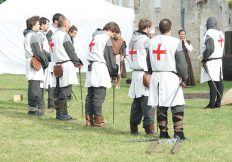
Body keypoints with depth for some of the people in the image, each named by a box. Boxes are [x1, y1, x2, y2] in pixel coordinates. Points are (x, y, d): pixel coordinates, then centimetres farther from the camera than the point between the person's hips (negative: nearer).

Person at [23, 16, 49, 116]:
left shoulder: (27, 35, 17)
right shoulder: (33, 36, -13)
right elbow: (38, 52, -17)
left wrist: (44, 60, 15)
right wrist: (45, 61, -6)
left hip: (30, 61, 10)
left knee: (32, 87, 13)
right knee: (35, 86, -8)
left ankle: (31, 107, 17)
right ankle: (33, 108, -7)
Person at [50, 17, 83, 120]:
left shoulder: (54, 35, 17)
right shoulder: (64, 35, -10)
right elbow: (71, 51, -10)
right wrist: (77, 62, 6)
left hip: (57, 66, 9)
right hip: (66, 65, -9)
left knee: (57, 90, 9)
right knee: (65, 90, -8)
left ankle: (59, 113, 14)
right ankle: (62, 113, -9)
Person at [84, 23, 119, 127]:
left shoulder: (95, 37, 21)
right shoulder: (106, 39, -6)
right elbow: (110, 58, -8)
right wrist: (114, 73, -1)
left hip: (91, 67, 9)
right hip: (100, 68, -9)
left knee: (90, 95, 8)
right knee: (99, 95, -7)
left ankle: (89, 118, 9)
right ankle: (97, 119, -8)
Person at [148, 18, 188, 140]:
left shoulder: (152, 42, 6)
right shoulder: (175, 42, -8)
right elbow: (181, 62, -7)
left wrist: (148, 74, 21)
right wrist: (184, 77, 4)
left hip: (156, 76, 5)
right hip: (171, 76, -5)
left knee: (160, 107, 9)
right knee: (178, 106, -2)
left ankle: (163, 132, 11)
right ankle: (178, 132, -8)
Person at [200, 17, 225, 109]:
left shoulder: (209, 34, -13)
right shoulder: (221, 33, 13)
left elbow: (210, 48, -21)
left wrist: (204, 58, -10)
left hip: (211, 61, -8)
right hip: (219, 59, 8)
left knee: (212, 82, -9)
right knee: (219, 81, 8)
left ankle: (212, 103, -10)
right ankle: (218, 102, 12)